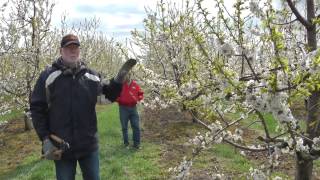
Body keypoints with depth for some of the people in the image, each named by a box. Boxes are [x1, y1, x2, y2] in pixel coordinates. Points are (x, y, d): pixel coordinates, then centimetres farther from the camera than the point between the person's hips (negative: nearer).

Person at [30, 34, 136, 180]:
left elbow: (109, 95, 9)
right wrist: (44, 139, -10)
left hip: (89, 144, 3)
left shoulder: (91, 75, 3)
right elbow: (37, 108, -5)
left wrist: (119, 78, -7)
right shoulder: (48, 75, -5)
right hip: (61, 147, -2)